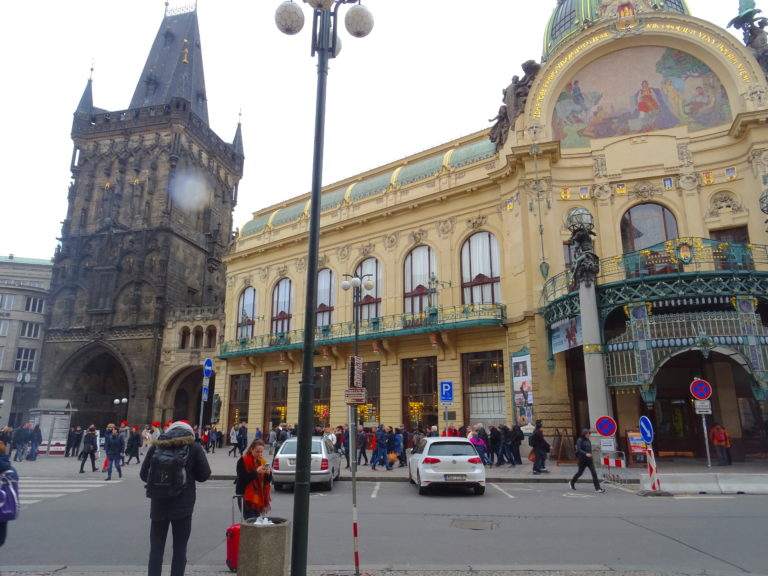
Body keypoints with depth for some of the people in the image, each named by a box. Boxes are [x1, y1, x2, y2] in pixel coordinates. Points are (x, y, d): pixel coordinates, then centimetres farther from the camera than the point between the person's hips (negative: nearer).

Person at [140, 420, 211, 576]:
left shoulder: (157, 446, 3)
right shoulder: (194, 447, -3)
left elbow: (144, 474, 8)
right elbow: (205, 475, 2)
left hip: (159, 504, 2)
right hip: (183, 505, -2)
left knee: (156, 549, 12)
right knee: (180, 549, 8)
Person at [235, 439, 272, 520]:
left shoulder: (263, 461, 9)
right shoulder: (243, 461, -8)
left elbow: (268, 481, 8)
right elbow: (242, 478, -19)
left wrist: (268, 473, -13)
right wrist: (256, 472, -27)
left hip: (258, 496, 5)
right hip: (246, 496, -5)